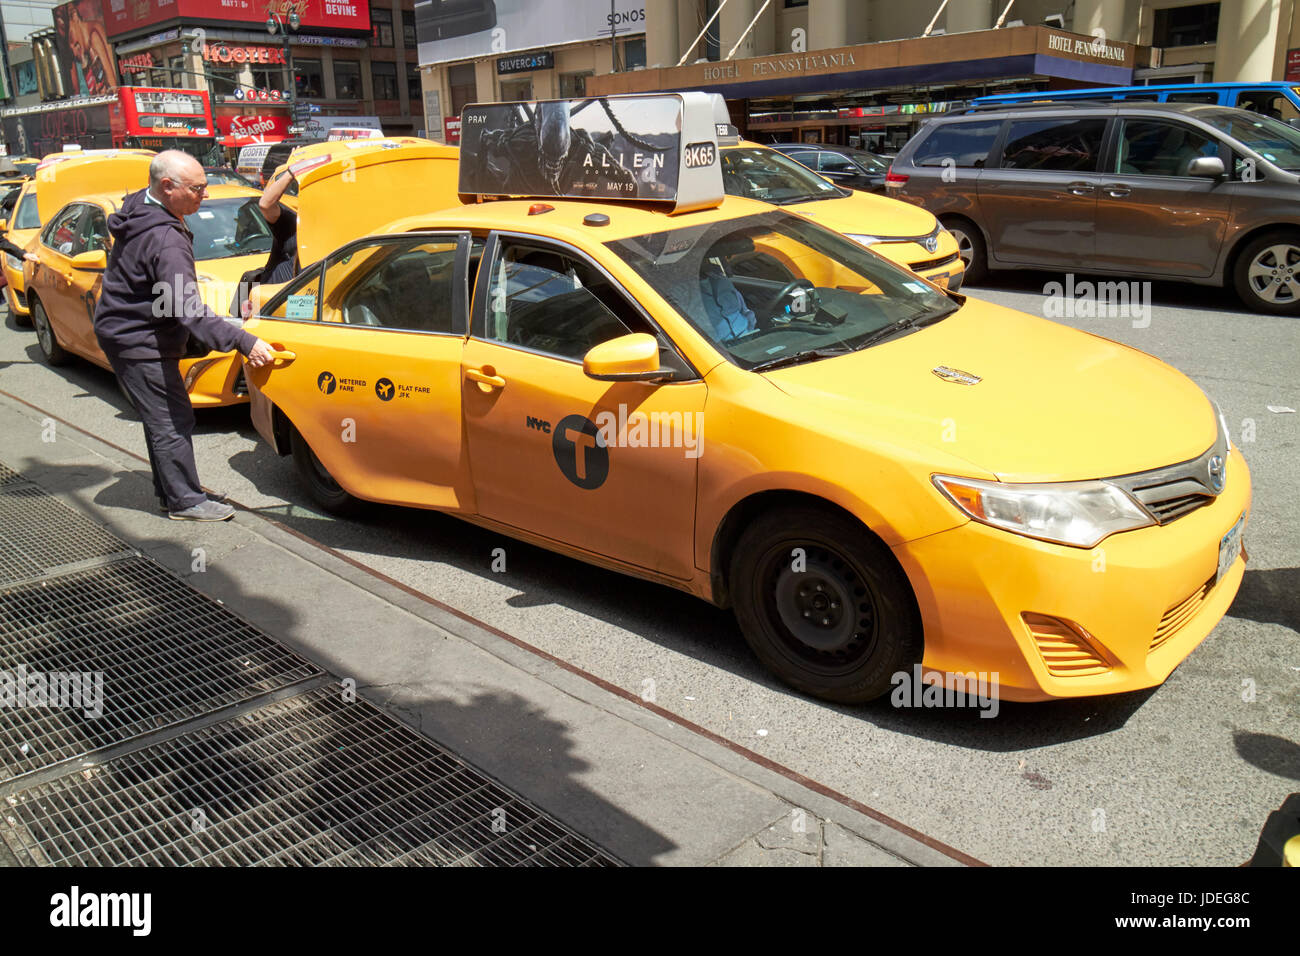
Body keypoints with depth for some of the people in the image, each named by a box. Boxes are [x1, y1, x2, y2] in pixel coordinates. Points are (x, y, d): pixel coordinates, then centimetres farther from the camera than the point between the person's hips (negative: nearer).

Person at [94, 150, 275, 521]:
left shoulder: (140, 208, 3)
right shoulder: (164, 240, -29)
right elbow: (188, 310, -36)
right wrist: (245, 342, -40)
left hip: (126, 332, 10)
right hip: (138, 343, -10)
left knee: (163, 418, 18)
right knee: (172, 421, -4)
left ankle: (169, 490, 29)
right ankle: (185, 501, 4)